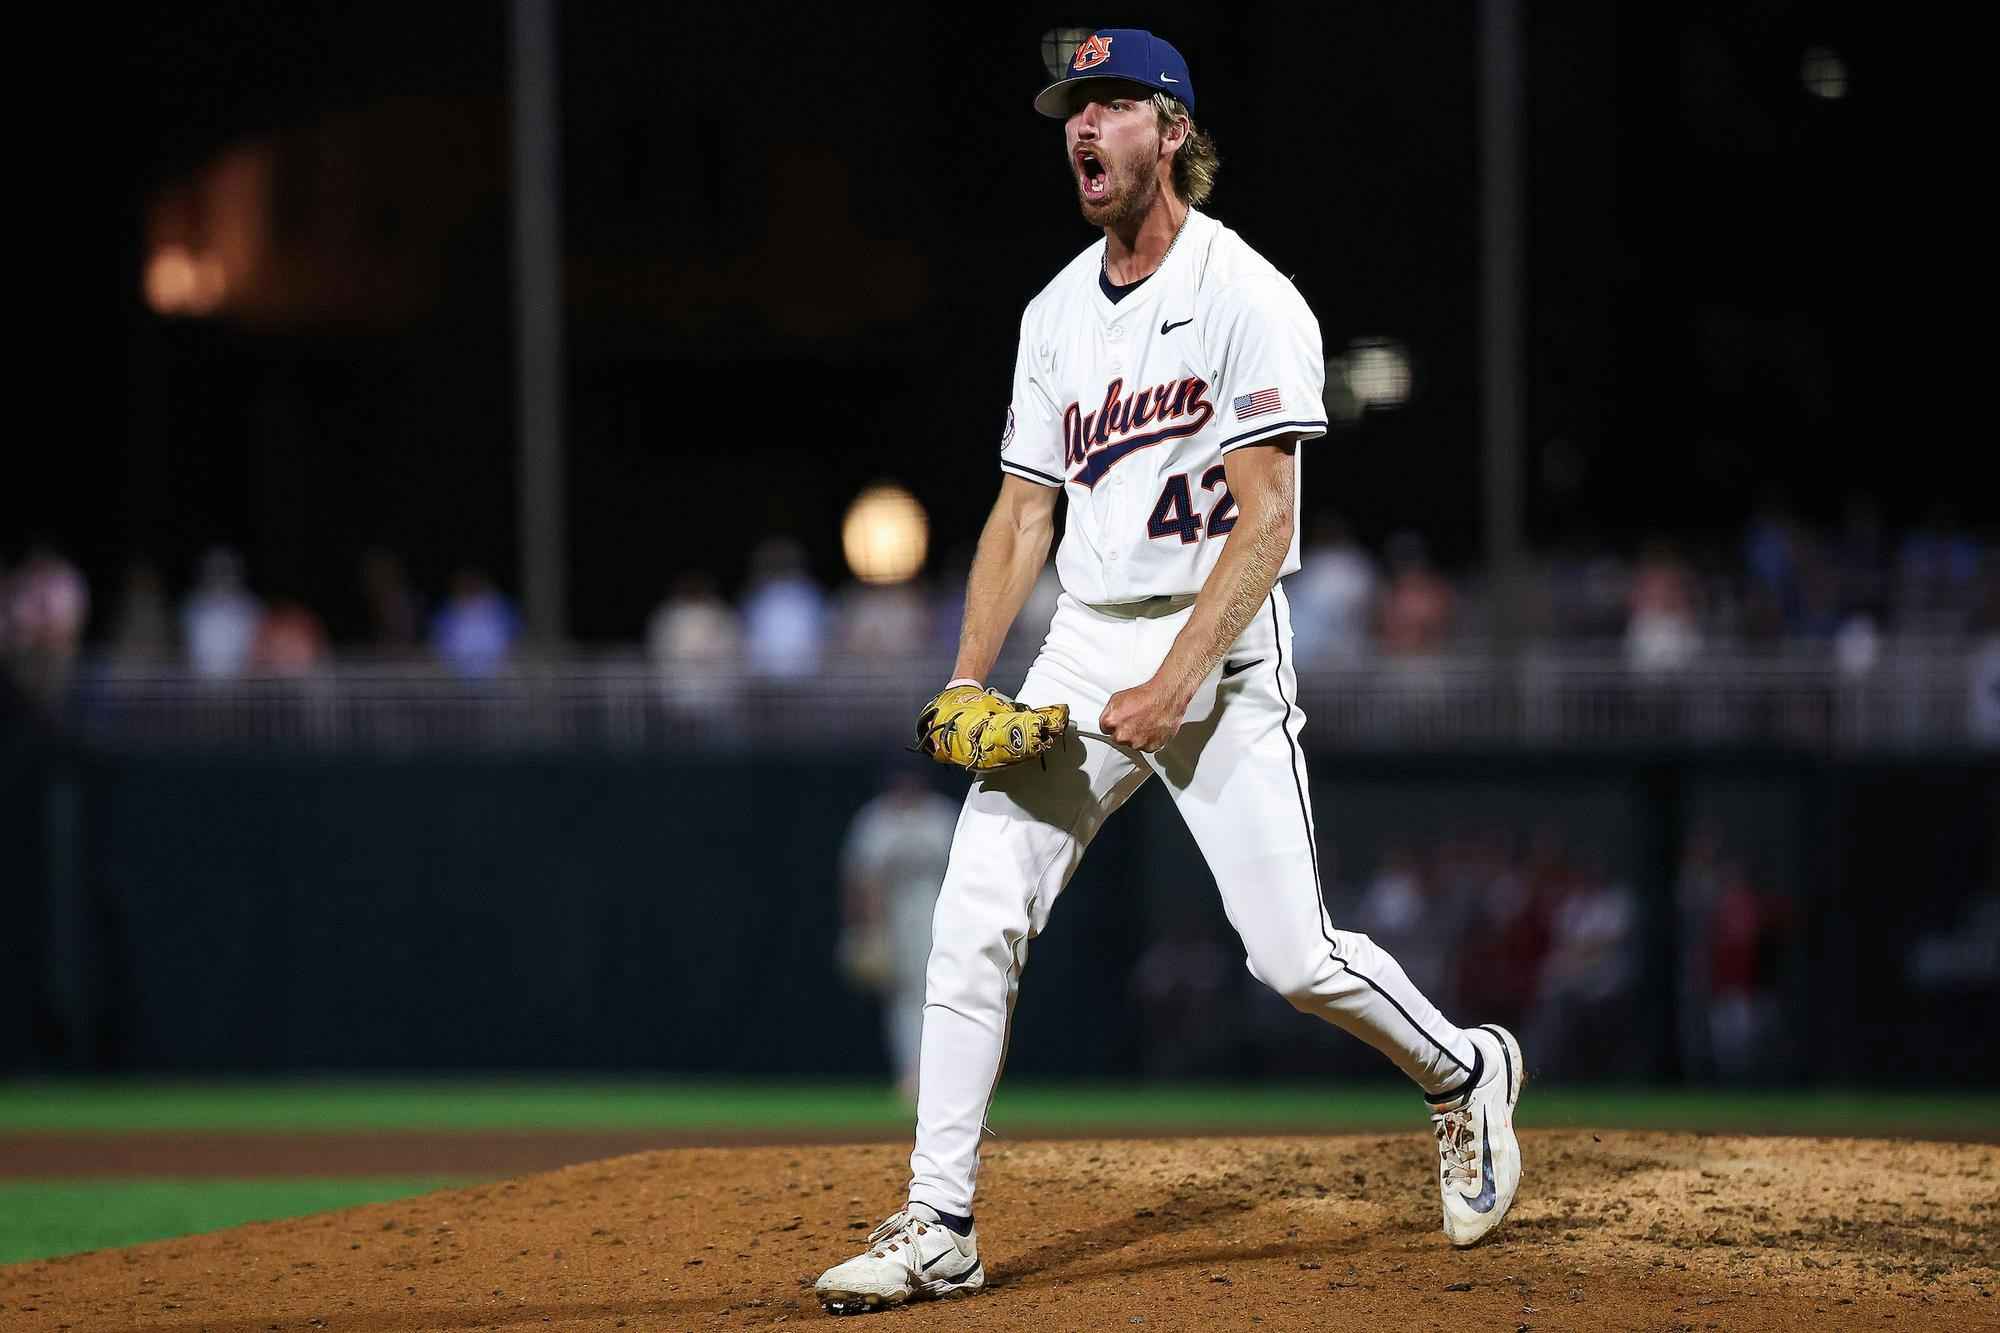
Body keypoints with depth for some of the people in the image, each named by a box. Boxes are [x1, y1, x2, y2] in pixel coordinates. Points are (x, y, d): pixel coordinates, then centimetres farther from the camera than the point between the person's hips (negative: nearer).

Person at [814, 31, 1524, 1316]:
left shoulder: (1248, 298, -10)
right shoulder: (1057, 314, 12)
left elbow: (1265, 521, -16)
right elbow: (1024, 514, 14)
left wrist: (1173, 685, -23)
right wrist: (969, 681, 2)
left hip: (1219, 643, -6)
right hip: (1085, 649, 6)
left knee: (1293, 954, -9)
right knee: (973, 922, -7)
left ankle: (1464, 1072, 21)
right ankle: (937, 1229, -4)